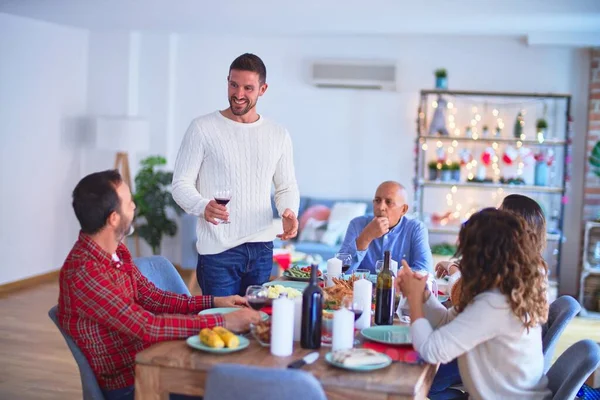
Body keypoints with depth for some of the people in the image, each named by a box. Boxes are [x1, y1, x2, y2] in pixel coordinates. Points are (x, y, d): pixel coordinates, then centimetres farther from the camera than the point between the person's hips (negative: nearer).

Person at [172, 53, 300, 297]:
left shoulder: (278, 135, 9)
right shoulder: (202, 128, -4)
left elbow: (287, 187, 16)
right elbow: (181, 184, -5)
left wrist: (289, 212, -6)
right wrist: (203, 206, -26)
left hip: (262, 249, 4)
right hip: (218, 249, -4)